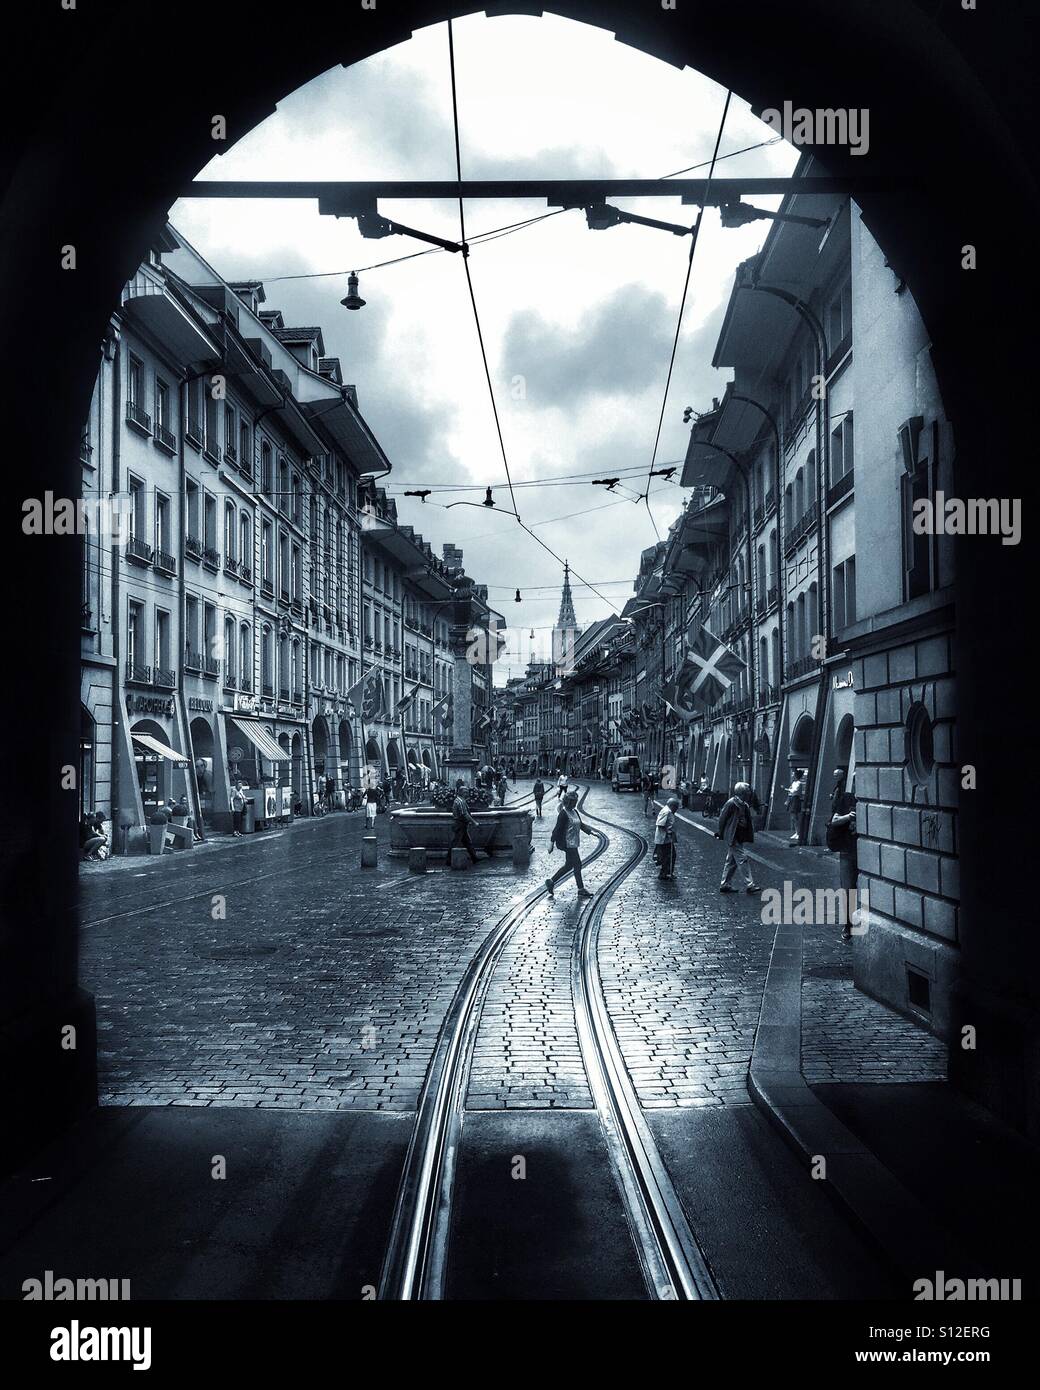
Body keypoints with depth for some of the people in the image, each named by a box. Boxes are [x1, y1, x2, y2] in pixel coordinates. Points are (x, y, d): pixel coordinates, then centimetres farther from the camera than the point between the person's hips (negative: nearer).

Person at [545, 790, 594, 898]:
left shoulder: (574, 812, 12)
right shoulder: (563, 813, -15)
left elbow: (581, 824, 22)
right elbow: (557, 828, -16)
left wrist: (590, 832, 15)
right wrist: (552, 843, -16)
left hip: (573, 844, 10)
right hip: (568, 844, -10)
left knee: (569, 866, 14)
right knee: (577, 865, -4)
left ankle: (551, 882, 23)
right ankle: (581, 890, 4)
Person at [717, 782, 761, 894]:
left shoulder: (744, 805, 11)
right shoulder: (731, 803, -15)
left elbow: (747, 821, 15)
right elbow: (722, 818, -13)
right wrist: (720, 834, -9)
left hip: (740, 837, 9)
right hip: (732, 838, -9)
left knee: (732, 861, 12)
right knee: (742, 859, -10)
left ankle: (724, 885, 19)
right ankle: (750, 885, -9)